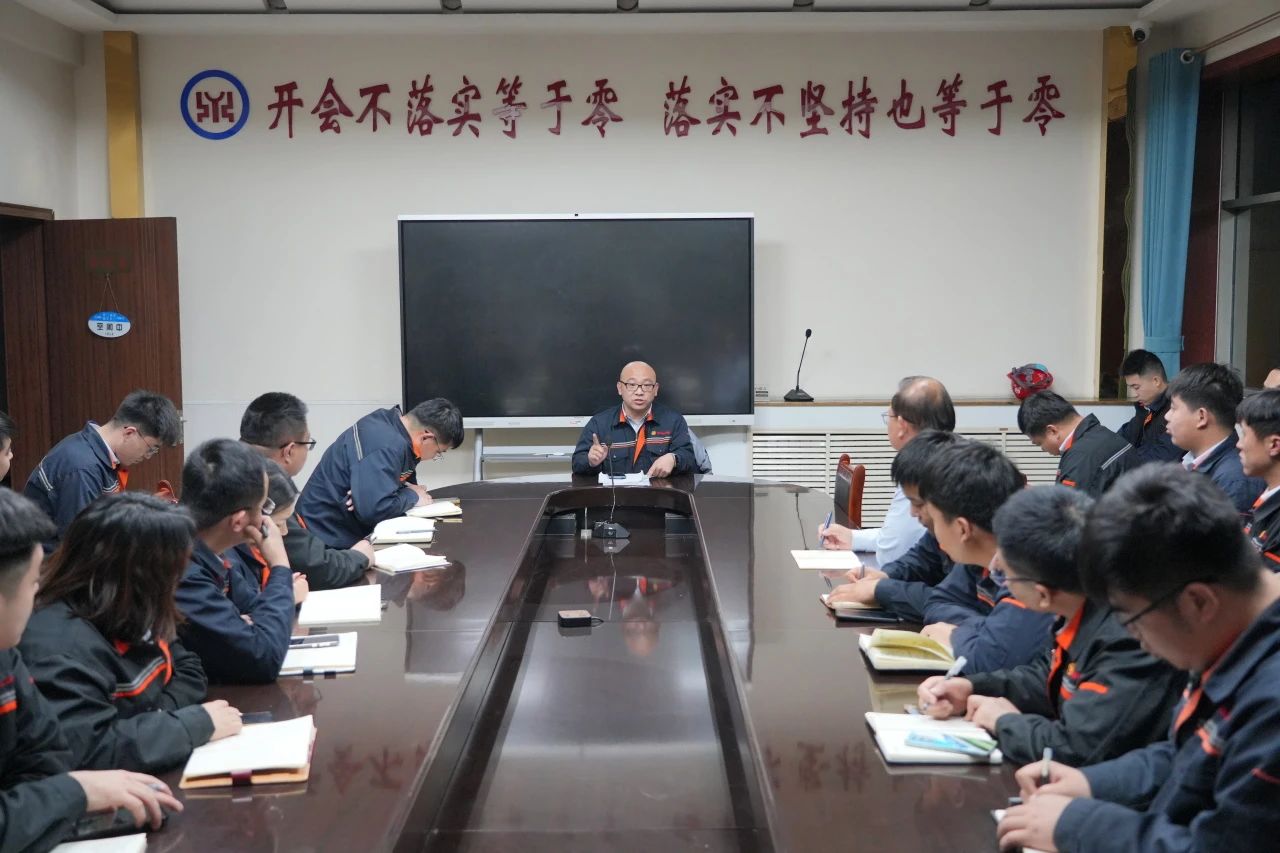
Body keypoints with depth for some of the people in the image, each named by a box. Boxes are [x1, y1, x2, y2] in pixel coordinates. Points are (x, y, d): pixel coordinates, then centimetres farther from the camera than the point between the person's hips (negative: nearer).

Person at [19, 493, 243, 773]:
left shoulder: (127, 615, 3)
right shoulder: (59, 647, -24)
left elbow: (188, 669, 13)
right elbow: (89, 750, -33)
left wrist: (158, 716, -8)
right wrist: (200, 721, -24)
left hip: (153, 777, 8)